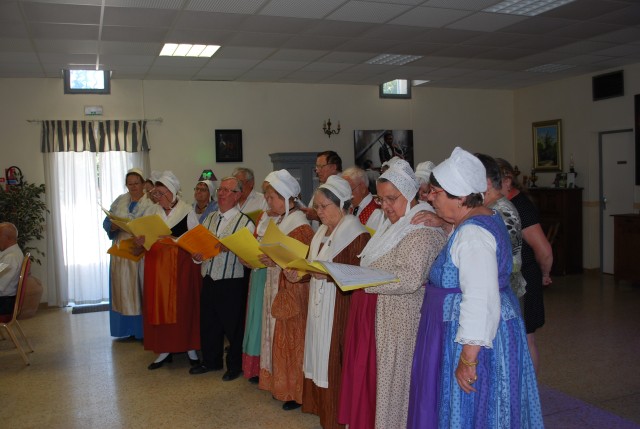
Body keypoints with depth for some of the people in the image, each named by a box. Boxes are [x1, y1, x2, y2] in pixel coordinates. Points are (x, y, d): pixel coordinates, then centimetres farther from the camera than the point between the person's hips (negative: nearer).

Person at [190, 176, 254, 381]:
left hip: (232, 282, -6)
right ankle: (211, 361, 35)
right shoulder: (210, 218, 12)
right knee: (208, 323, 16)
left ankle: (235, 365, 24)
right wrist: (196, 255, -6)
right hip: (209, 279, 6)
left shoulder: (245, 222, -8)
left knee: (233, 325, 5)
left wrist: (230, 248, -29)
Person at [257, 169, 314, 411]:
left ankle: (296, 391, 12)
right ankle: (280, 384, 27)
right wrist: (261, 257, 3)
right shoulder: (279, 221, 11)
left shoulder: (300, 225, -16)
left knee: (291, 339, 0)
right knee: (278, 337, 15)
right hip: (276, 288, 9)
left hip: (293, 290, -9)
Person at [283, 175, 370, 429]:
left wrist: (328, 274, -26)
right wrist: (299, 274, 0)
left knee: (334, 365, -3)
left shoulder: (356, 234, -13)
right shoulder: (322, 232, 14)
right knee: (318, 360, 12)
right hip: (318, 307, 8)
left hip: (340, 311, -8)